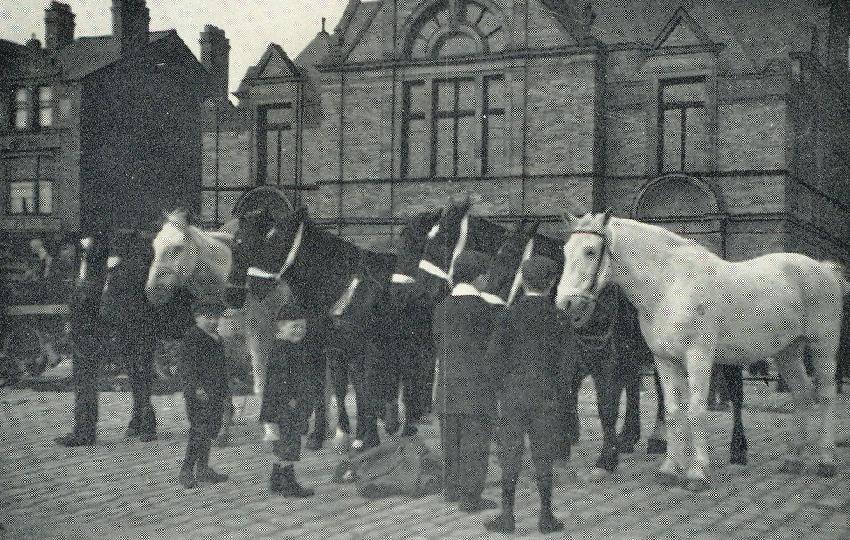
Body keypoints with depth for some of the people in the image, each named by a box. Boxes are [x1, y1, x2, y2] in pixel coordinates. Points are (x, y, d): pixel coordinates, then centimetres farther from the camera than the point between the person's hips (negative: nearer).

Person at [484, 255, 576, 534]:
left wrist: (509, 377, 4)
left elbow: (494, 354, -11)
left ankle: (507, 515, 7)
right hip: (548, 396, 1)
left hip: (513, 393, -1)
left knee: (510, 455, 6)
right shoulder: (559, 314, -3)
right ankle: (546, 516, 13)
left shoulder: (511, 313, -5)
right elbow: (567, 359, -3)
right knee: (544, 457, 9)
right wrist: (561, 390, 7)